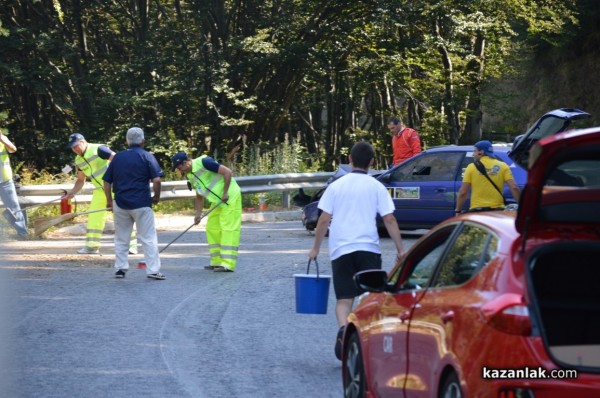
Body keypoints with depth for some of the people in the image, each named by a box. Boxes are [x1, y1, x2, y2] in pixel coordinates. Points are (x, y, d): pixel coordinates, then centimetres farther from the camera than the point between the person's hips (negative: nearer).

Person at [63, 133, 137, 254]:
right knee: (94, 216, 4)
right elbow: (81, 180, 21)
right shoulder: (78, 160, 9)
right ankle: (92, 246, 11)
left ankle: (131, 245, -1)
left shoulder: (98, 149, -16)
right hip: (100, 190, 8)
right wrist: (71, 193, 9)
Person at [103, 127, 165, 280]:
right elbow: (156, 180, -12)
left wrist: (109, 201, 19)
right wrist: (156, 197, 3)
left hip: (120, 204, 4)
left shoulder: (117, 157, 10)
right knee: (148, 238, 1)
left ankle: (120, 268, 14)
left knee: (121, 239, 14)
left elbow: (107, 181, 10)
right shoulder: (146, 156, -3)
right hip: (141, 204, -3)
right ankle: (153, 270, -3)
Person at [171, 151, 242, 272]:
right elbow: (199, 196, 17)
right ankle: (217, 261, 17)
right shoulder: (190, 176, 8)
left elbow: (228, 172, -22)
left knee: (228, 228, -11)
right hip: (217, 201, 10)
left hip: (230, 197, -10)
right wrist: (198, 214, 7)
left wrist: (225, 193, -22)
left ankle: (228, 264, -13)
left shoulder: (203, 162, -19)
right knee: (212, 228, 11)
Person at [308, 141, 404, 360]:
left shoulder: (336, 186, 6)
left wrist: (316, 248, 12)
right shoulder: (376, 187, 2)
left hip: (340, 250, 1)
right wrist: (400, 250, 2)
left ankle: (343, 329, -25)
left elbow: (324, 220, 3)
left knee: (344, 299, 2)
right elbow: (389, 220, -3)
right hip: (368, 249, -1)